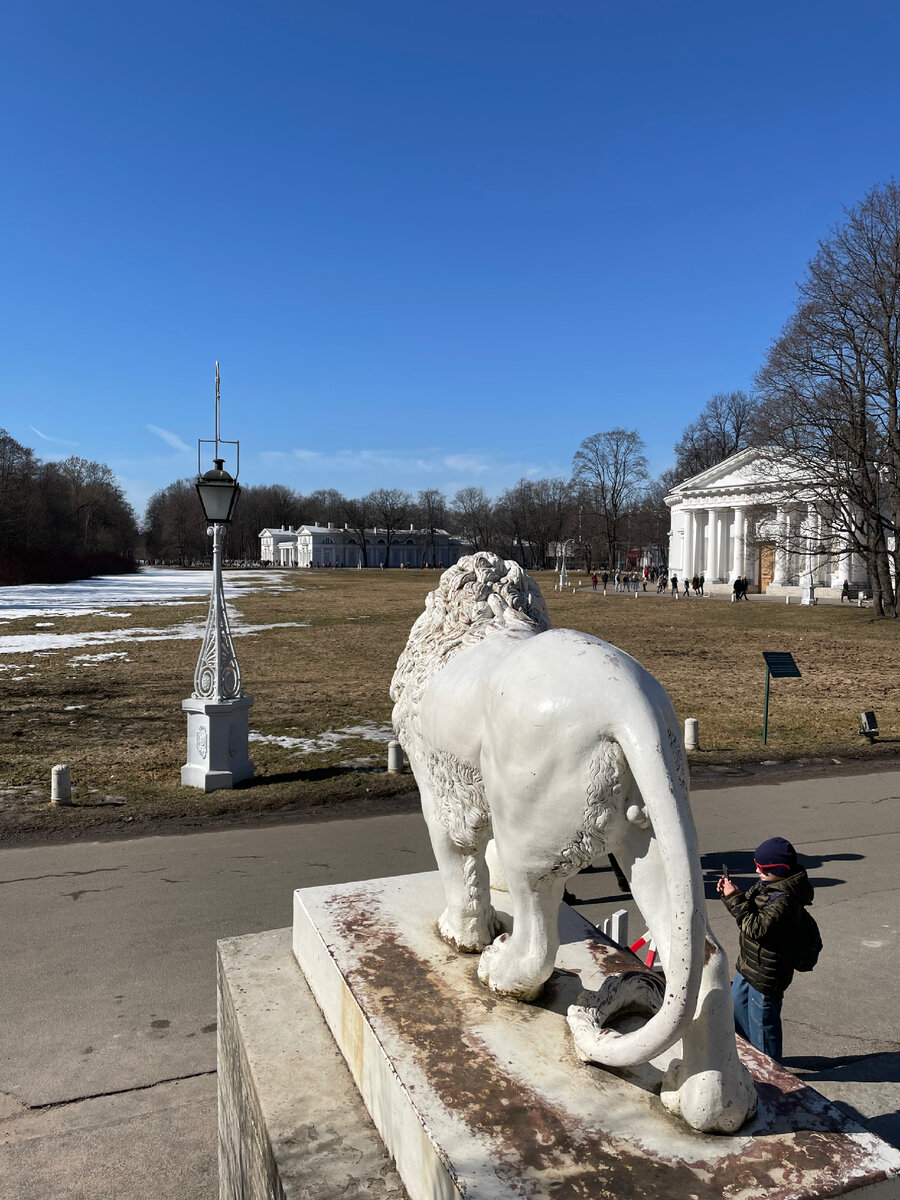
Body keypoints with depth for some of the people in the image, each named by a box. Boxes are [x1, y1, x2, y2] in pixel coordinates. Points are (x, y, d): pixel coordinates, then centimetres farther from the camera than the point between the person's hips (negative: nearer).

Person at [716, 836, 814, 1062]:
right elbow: (749, 911, 12)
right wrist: (729, 894, -5)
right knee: (737, 1005, 26)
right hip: (749, 965, 10)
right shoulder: (767, 886, 0)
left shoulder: (784, 900, -30)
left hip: (766, 975, -10)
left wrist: (735, 899, -31)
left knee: (762, 1020, 8)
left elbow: (756, 928, -32)